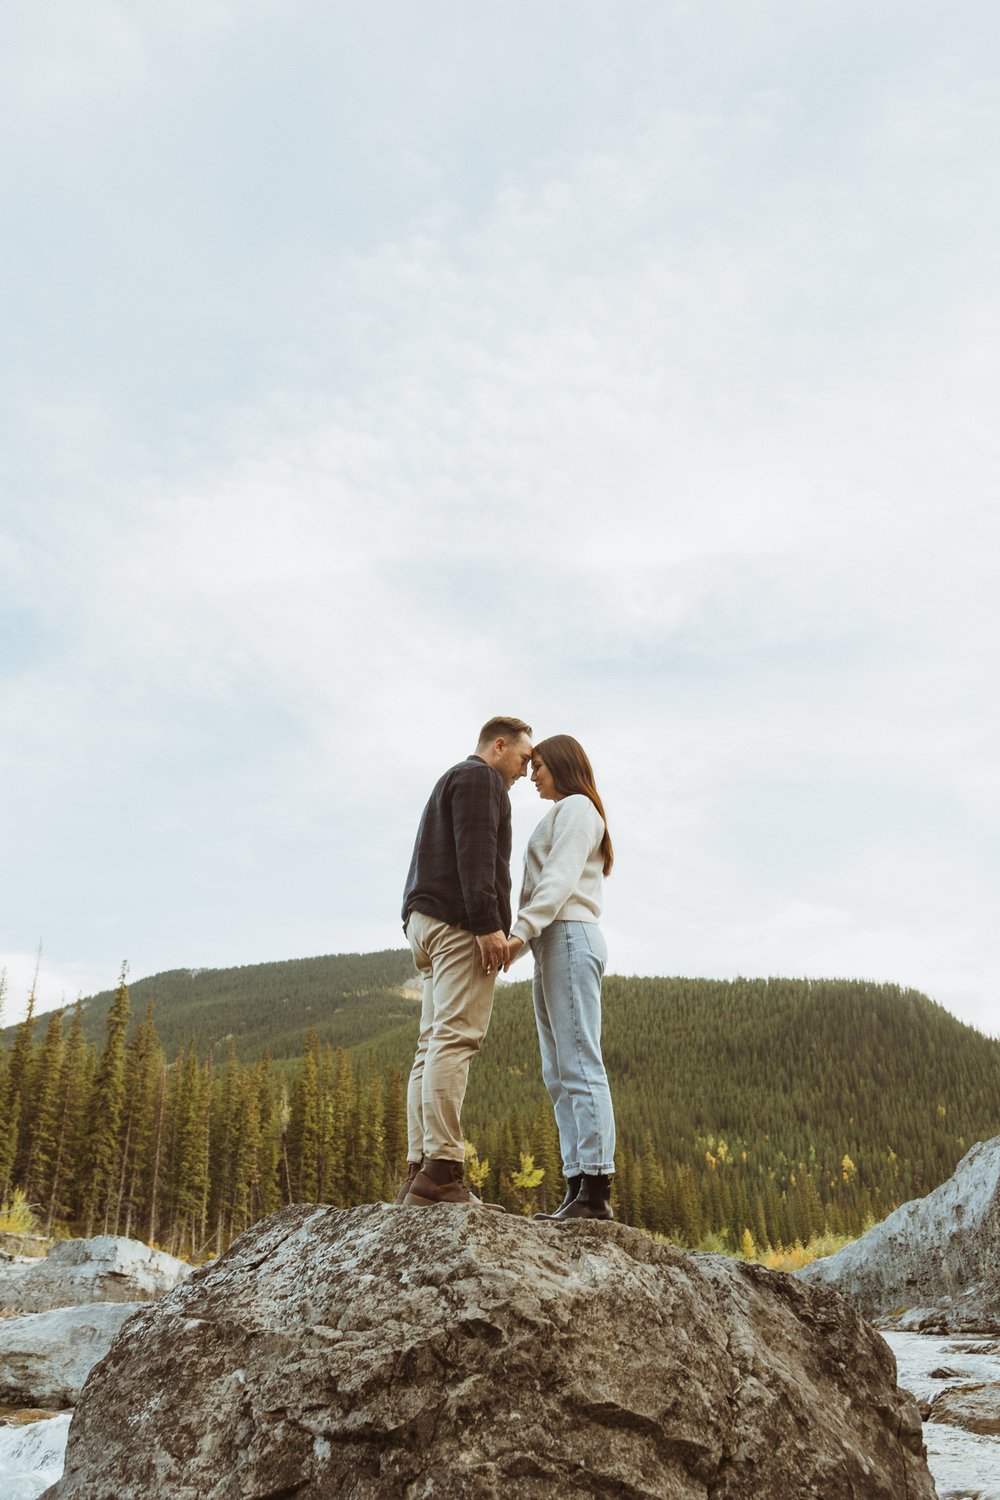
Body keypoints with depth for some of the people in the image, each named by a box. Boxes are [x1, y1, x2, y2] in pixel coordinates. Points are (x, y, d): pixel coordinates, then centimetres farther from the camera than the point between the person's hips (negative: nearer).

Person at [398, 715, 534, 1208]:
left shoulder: (450, 782, 31)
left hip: (426, 923, 10)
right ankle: (441, 1170, -20)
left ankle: (419, 1173, -1)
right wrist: (488, 924, -21)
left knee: (434, 1046, 3)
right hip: (459, 922, -10)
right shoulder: (480, 778, 0)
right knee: (454, 1040, -15)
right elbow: (474, 853, -14)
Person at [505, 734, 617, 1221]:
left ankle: (596, 1187, -17)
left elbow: (560, 879, -12)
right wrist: (527, 934, 11)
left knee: (579, 1063, -14)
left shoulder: (575, 807, 2)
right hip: (555, 944, 9)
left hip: (568, 936, -9)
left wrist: (522, 930, -24)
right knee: (560, 1074, 3)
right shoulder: (564, 816, 29)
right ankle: (577, 1189, 1)